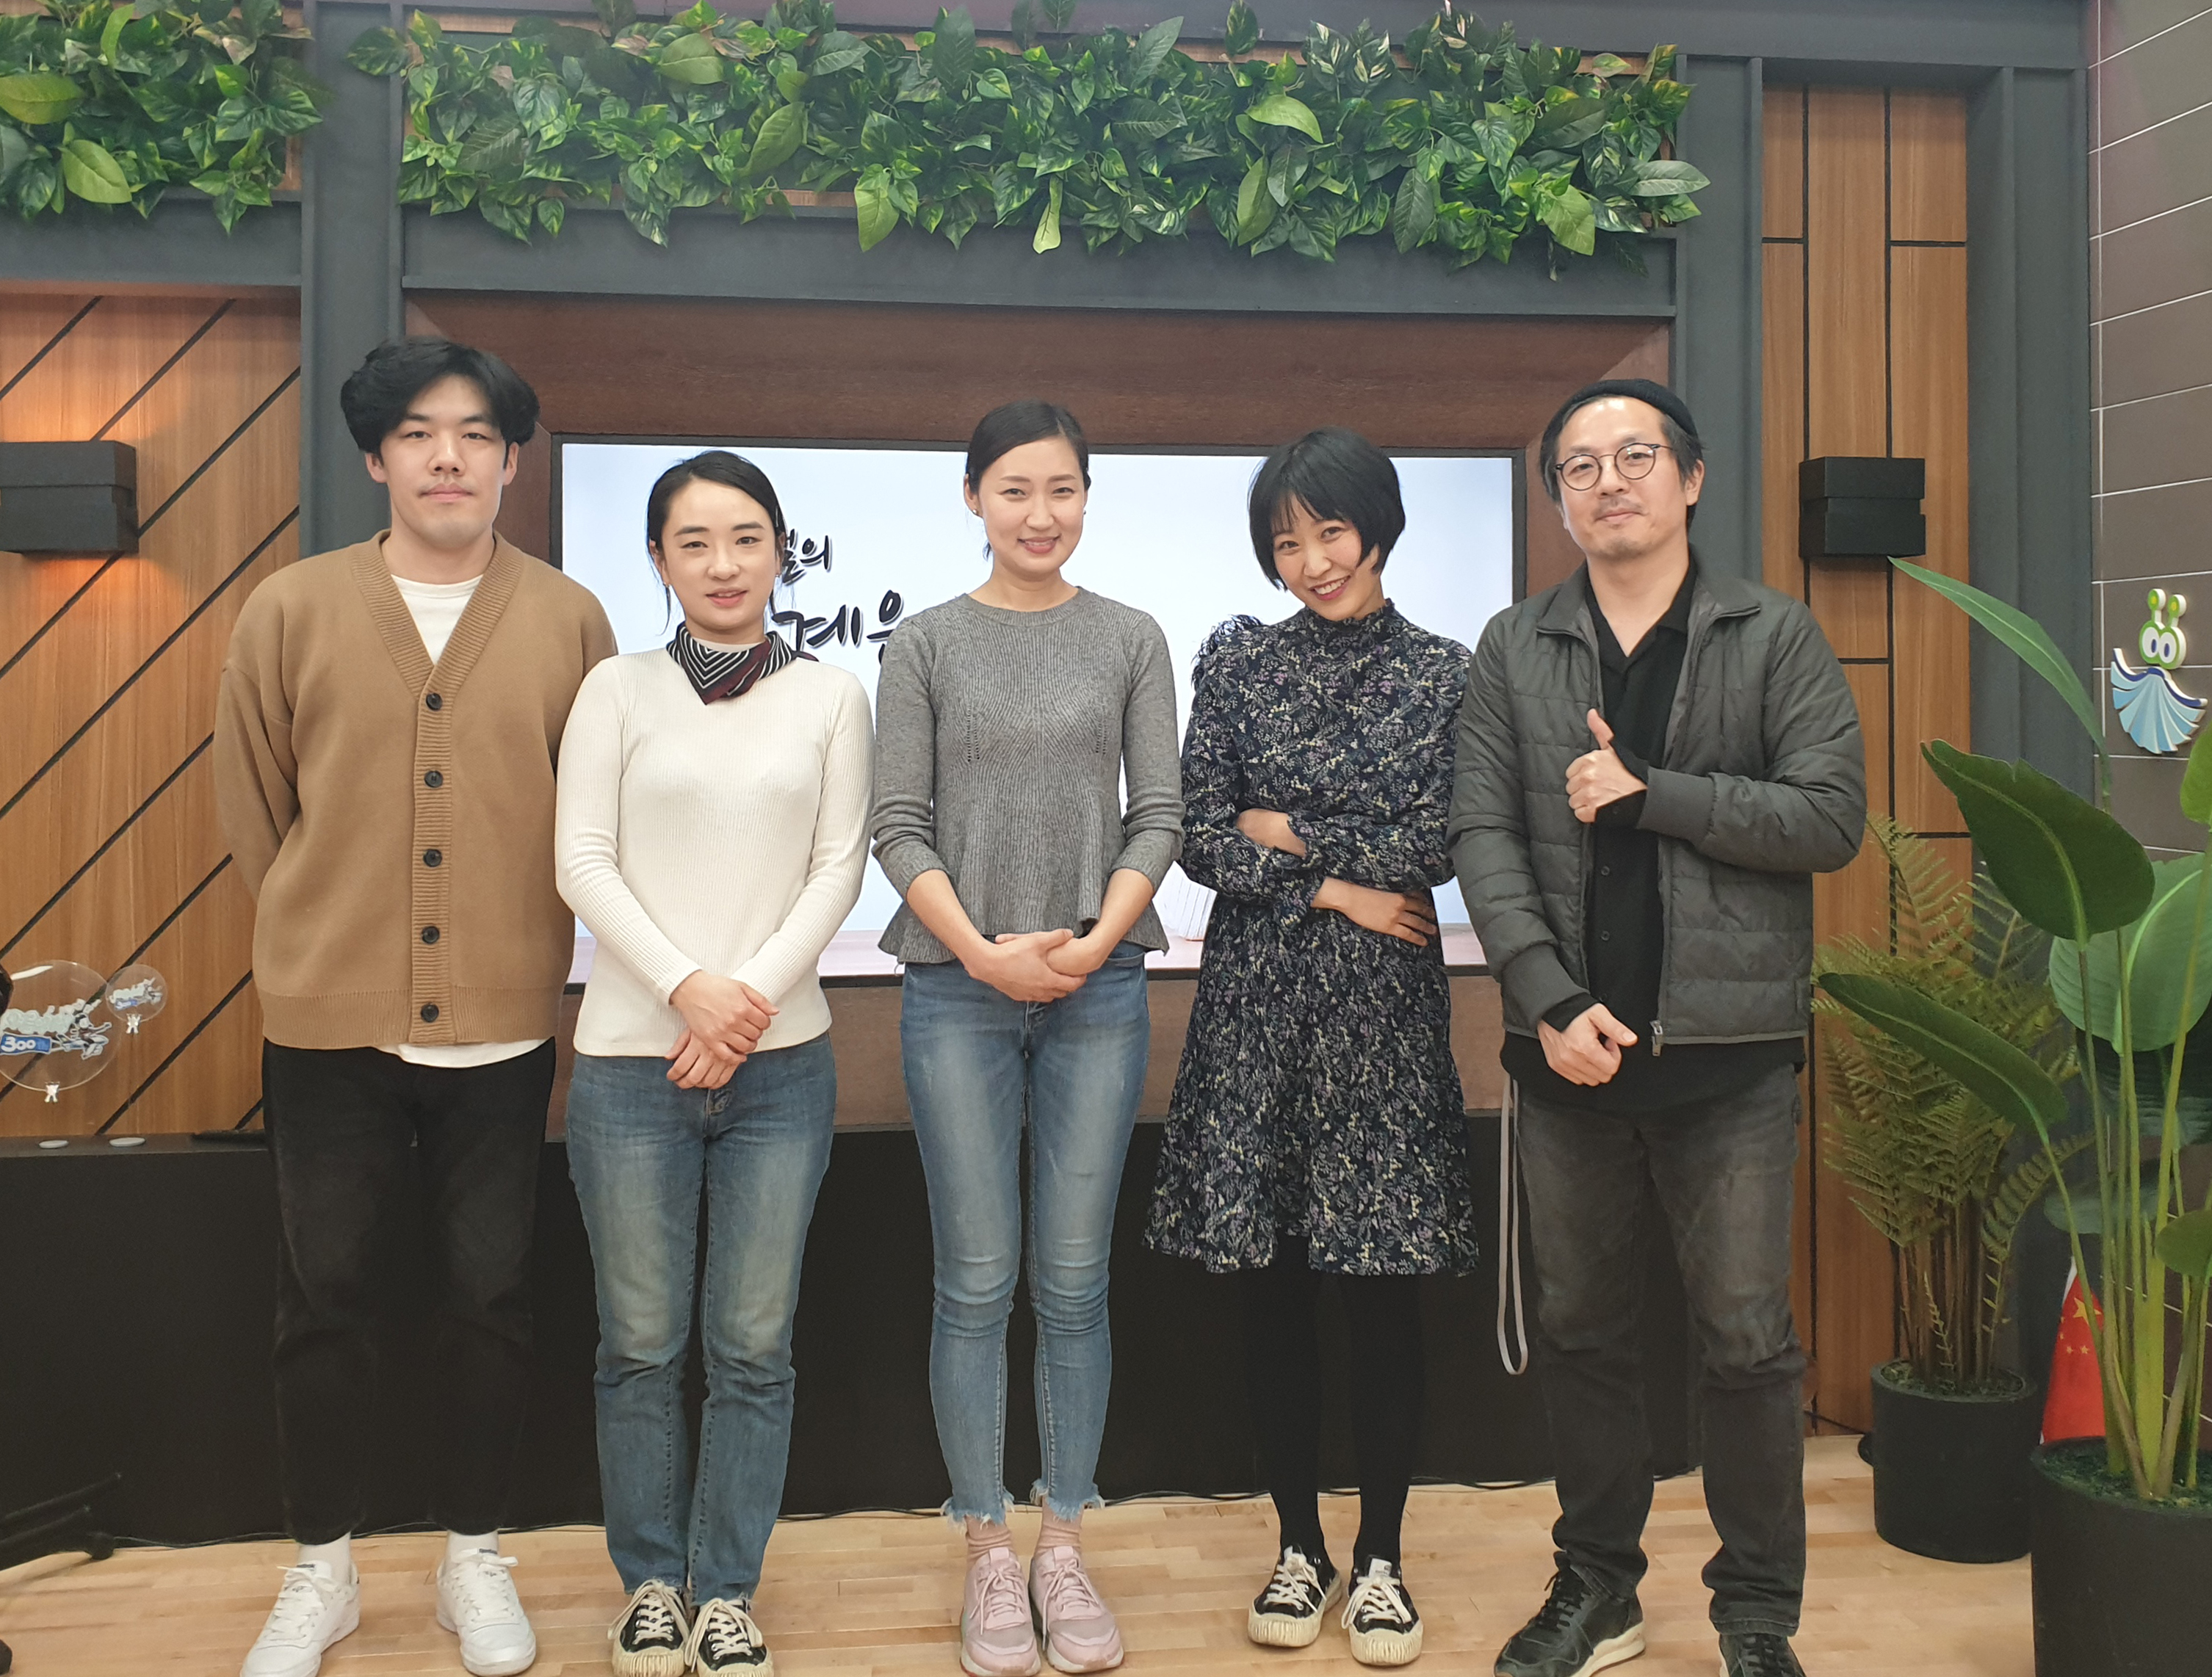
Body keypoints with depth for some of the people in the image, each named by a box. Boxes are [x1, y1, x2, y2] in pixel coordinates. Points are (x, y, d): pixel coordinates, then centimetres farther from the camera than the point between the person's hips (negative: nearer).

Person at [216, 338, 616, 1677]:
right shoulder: (292, 611, -1)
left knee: (493, 1296, 10)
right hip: (329, 1021, 0)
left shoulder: (571, 620, -1)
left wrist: (523, 940, 7)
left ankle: (475, 1559, 29)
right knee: (328, 1296, 11)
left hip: (502, 1024, 0)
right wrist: (327, 931, 10)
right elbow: (252, 807, 7)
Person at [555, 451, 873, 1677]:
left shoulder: (830, 698, 5)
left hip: (781, 1061, 1)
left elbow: (839, 867, 1)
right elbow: (582, 861, -2)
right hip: (630, 1058, 0)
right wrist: (689, 986, -14)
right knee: (641, 1345, 8)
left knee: (753, 1347, 6)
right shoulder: (616, 689, 4)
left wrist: (755, 994, -11)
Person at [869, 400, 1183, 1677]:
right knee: (977, 1281, 4)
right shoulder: (927, 645, 5)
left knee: (1074, 1281, 6)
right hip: (959, 991, -1)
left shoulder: (1131, 641, 8)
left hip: (1099, 989, 1)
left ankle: (1066, 1547, 19)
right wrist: (983, 950, -12)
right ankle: (989, 1552, 17)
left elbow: (1158, 815, 4)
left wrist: (1095, 941, -11)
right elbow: (900, 828, 0)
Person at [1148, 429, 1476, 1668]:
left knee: (1388, 1283, 3)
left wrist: (1290, 833, -5)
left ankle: (1382, 1556, 19)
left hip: (1387, 1011, -1)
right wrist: (1337, 890, -8)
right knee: (1274, 1285, 7)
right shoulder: (1238, 660, 6)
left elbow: (1437, 845, -6)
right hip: (1259, 1006, 1)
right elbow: (1202, 840, -1)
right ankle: (1300, 1544, 24)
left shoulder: (1442, 672, 3)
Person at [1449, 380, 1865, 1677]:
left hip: (1729, 1048, -2)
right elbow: (1483, 836, -1)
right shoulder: (1515, 650, 7)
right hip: (1570, 1049, 2)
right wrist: (1552, 1002, -12)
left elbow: (1832, 818, -8)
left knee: (1749, 1341, 4)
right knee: (1580, 1331, 13)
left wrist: (1643, 793, -13)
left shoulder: (1775, 637, 2)